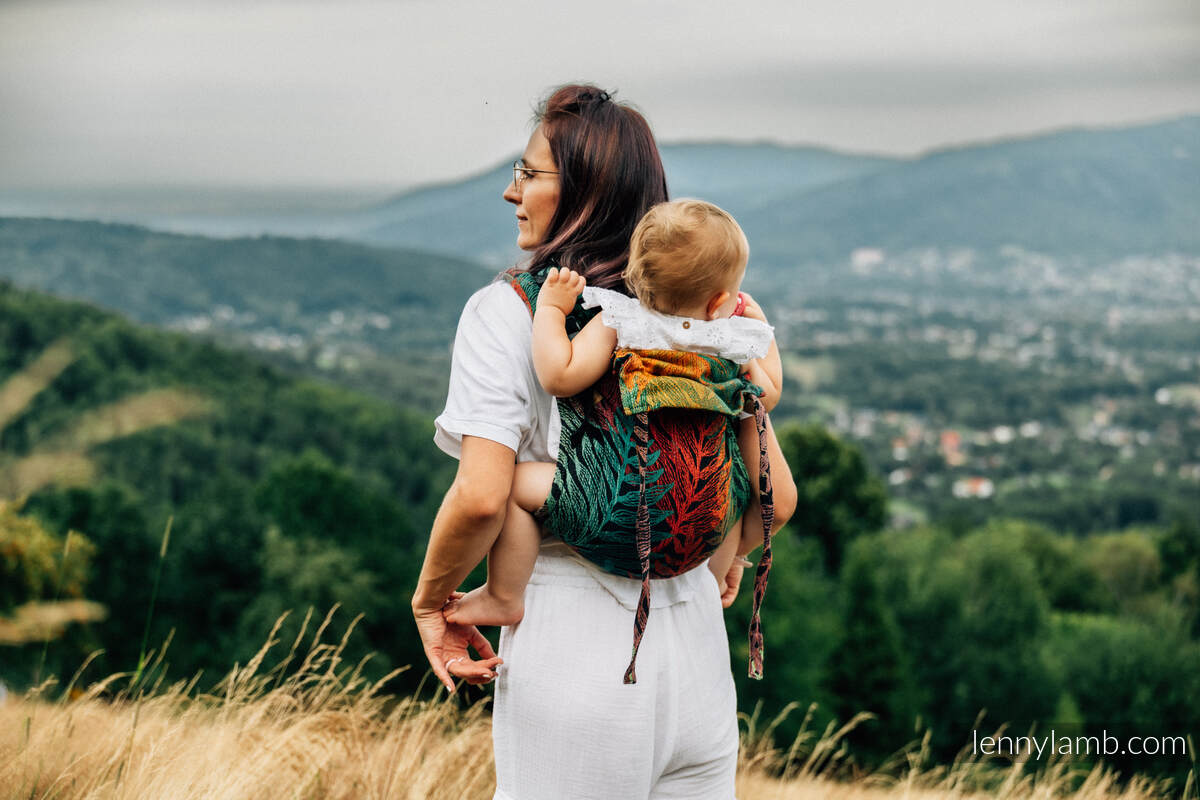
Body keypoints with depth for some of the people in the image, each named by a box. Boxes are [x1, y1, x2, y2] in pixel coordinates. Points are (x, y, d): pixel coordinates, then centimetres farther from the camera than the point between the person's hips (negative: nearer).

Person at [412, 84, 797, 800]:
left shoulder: (507, 310, -8)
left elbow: (482, 496, -19)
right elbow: (777, 498, 5)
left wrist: (431, 600, -2)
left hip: (572, 640, -4)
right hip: (695, 639, 5)